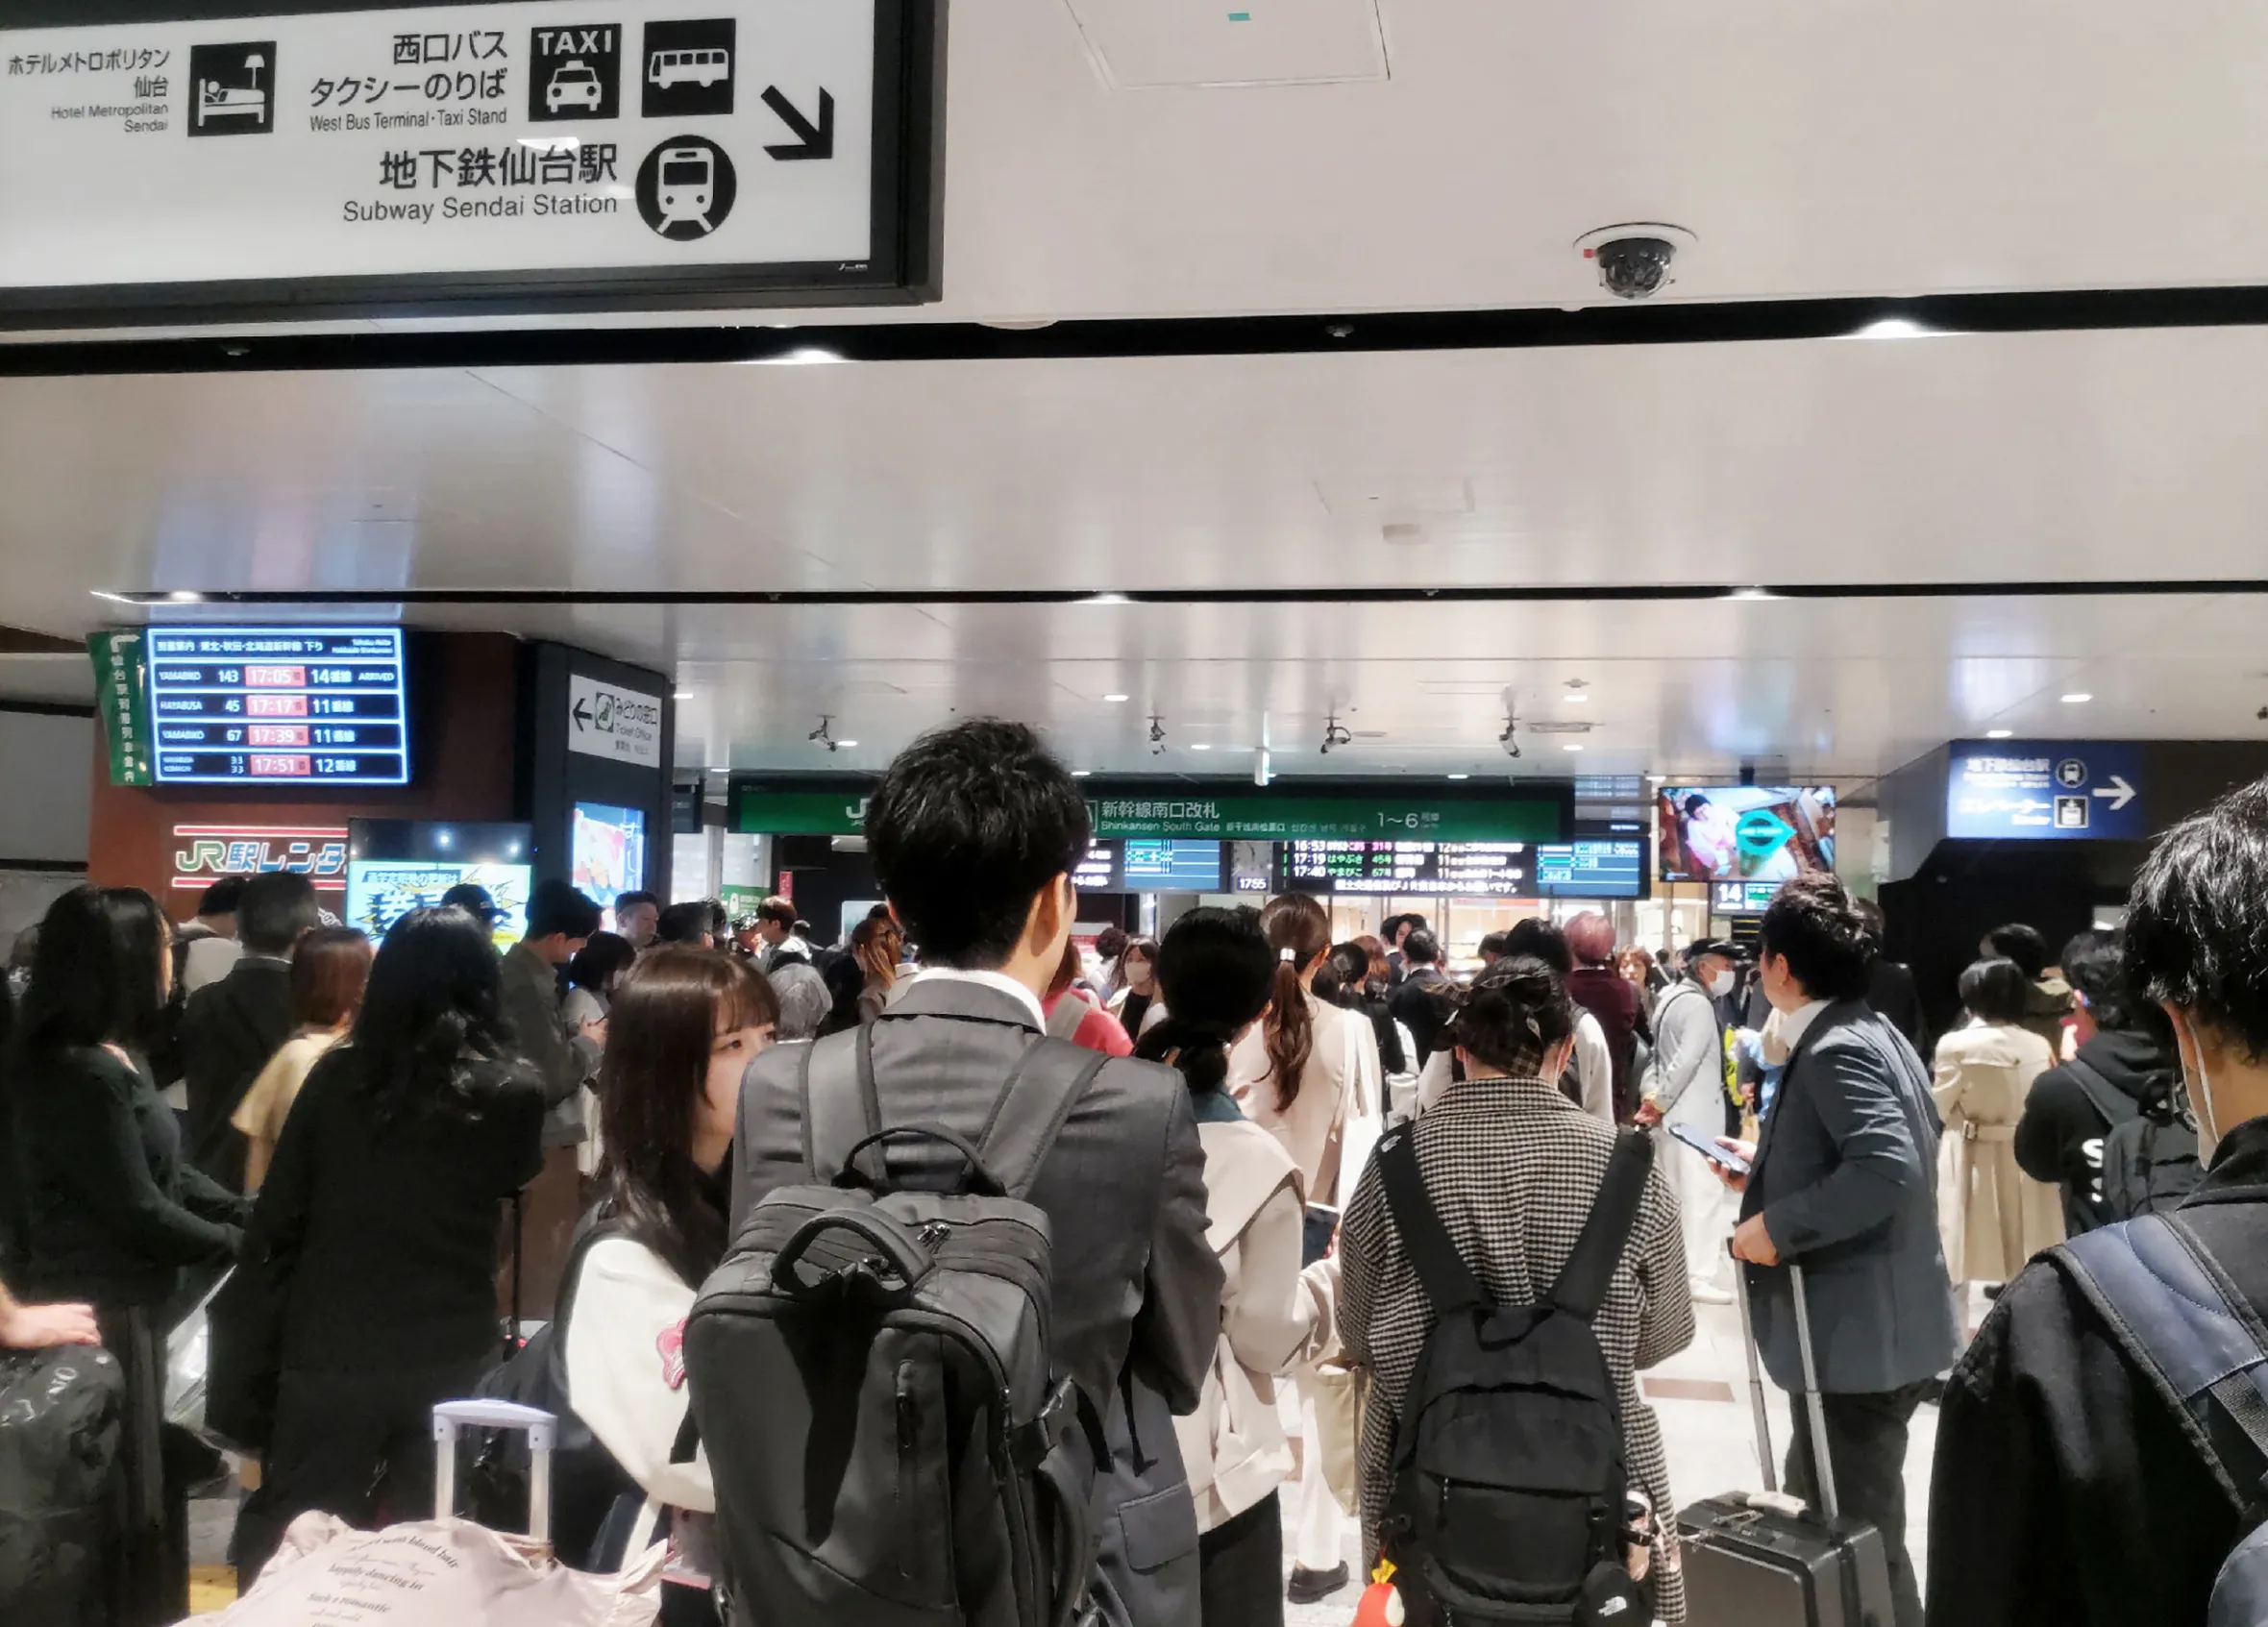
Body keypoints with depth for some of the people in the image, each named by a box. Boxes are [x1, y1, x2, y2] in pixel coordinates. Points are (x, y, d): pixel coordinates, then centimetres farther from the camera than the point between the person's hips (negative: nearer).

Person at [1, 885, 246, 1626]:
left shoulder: (114, 1058, 8)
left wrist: (250, 1215, -3)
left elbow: (166, 1171, 9)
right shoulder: (80, 1075, -24)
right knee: (114, 1498, 4)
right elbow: (137, 1210, -22)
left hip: (127, 1302, 10)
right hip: (96, 1313, -10)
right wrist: (238, 1246, -10)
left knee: (141, 1482, 20)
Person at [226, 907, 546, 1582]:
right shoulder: (514, 1091, -9)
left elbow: (277, 1219, -2)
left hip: (329, 1348, 0)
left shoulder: (337, 1075, -6)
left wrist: (260, 1349, 8)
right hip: (452, 1354, 0)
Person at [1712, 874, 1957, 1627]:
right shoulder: (1869, 1033, 12)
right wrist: (1768, 1171, 16)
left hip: (1861, 1338, -11)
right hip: (1870, 1331, 11)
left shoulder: (1836, 1050, -19)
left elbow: (1889, 1167, -33)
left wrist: (1777, 1225, -25)